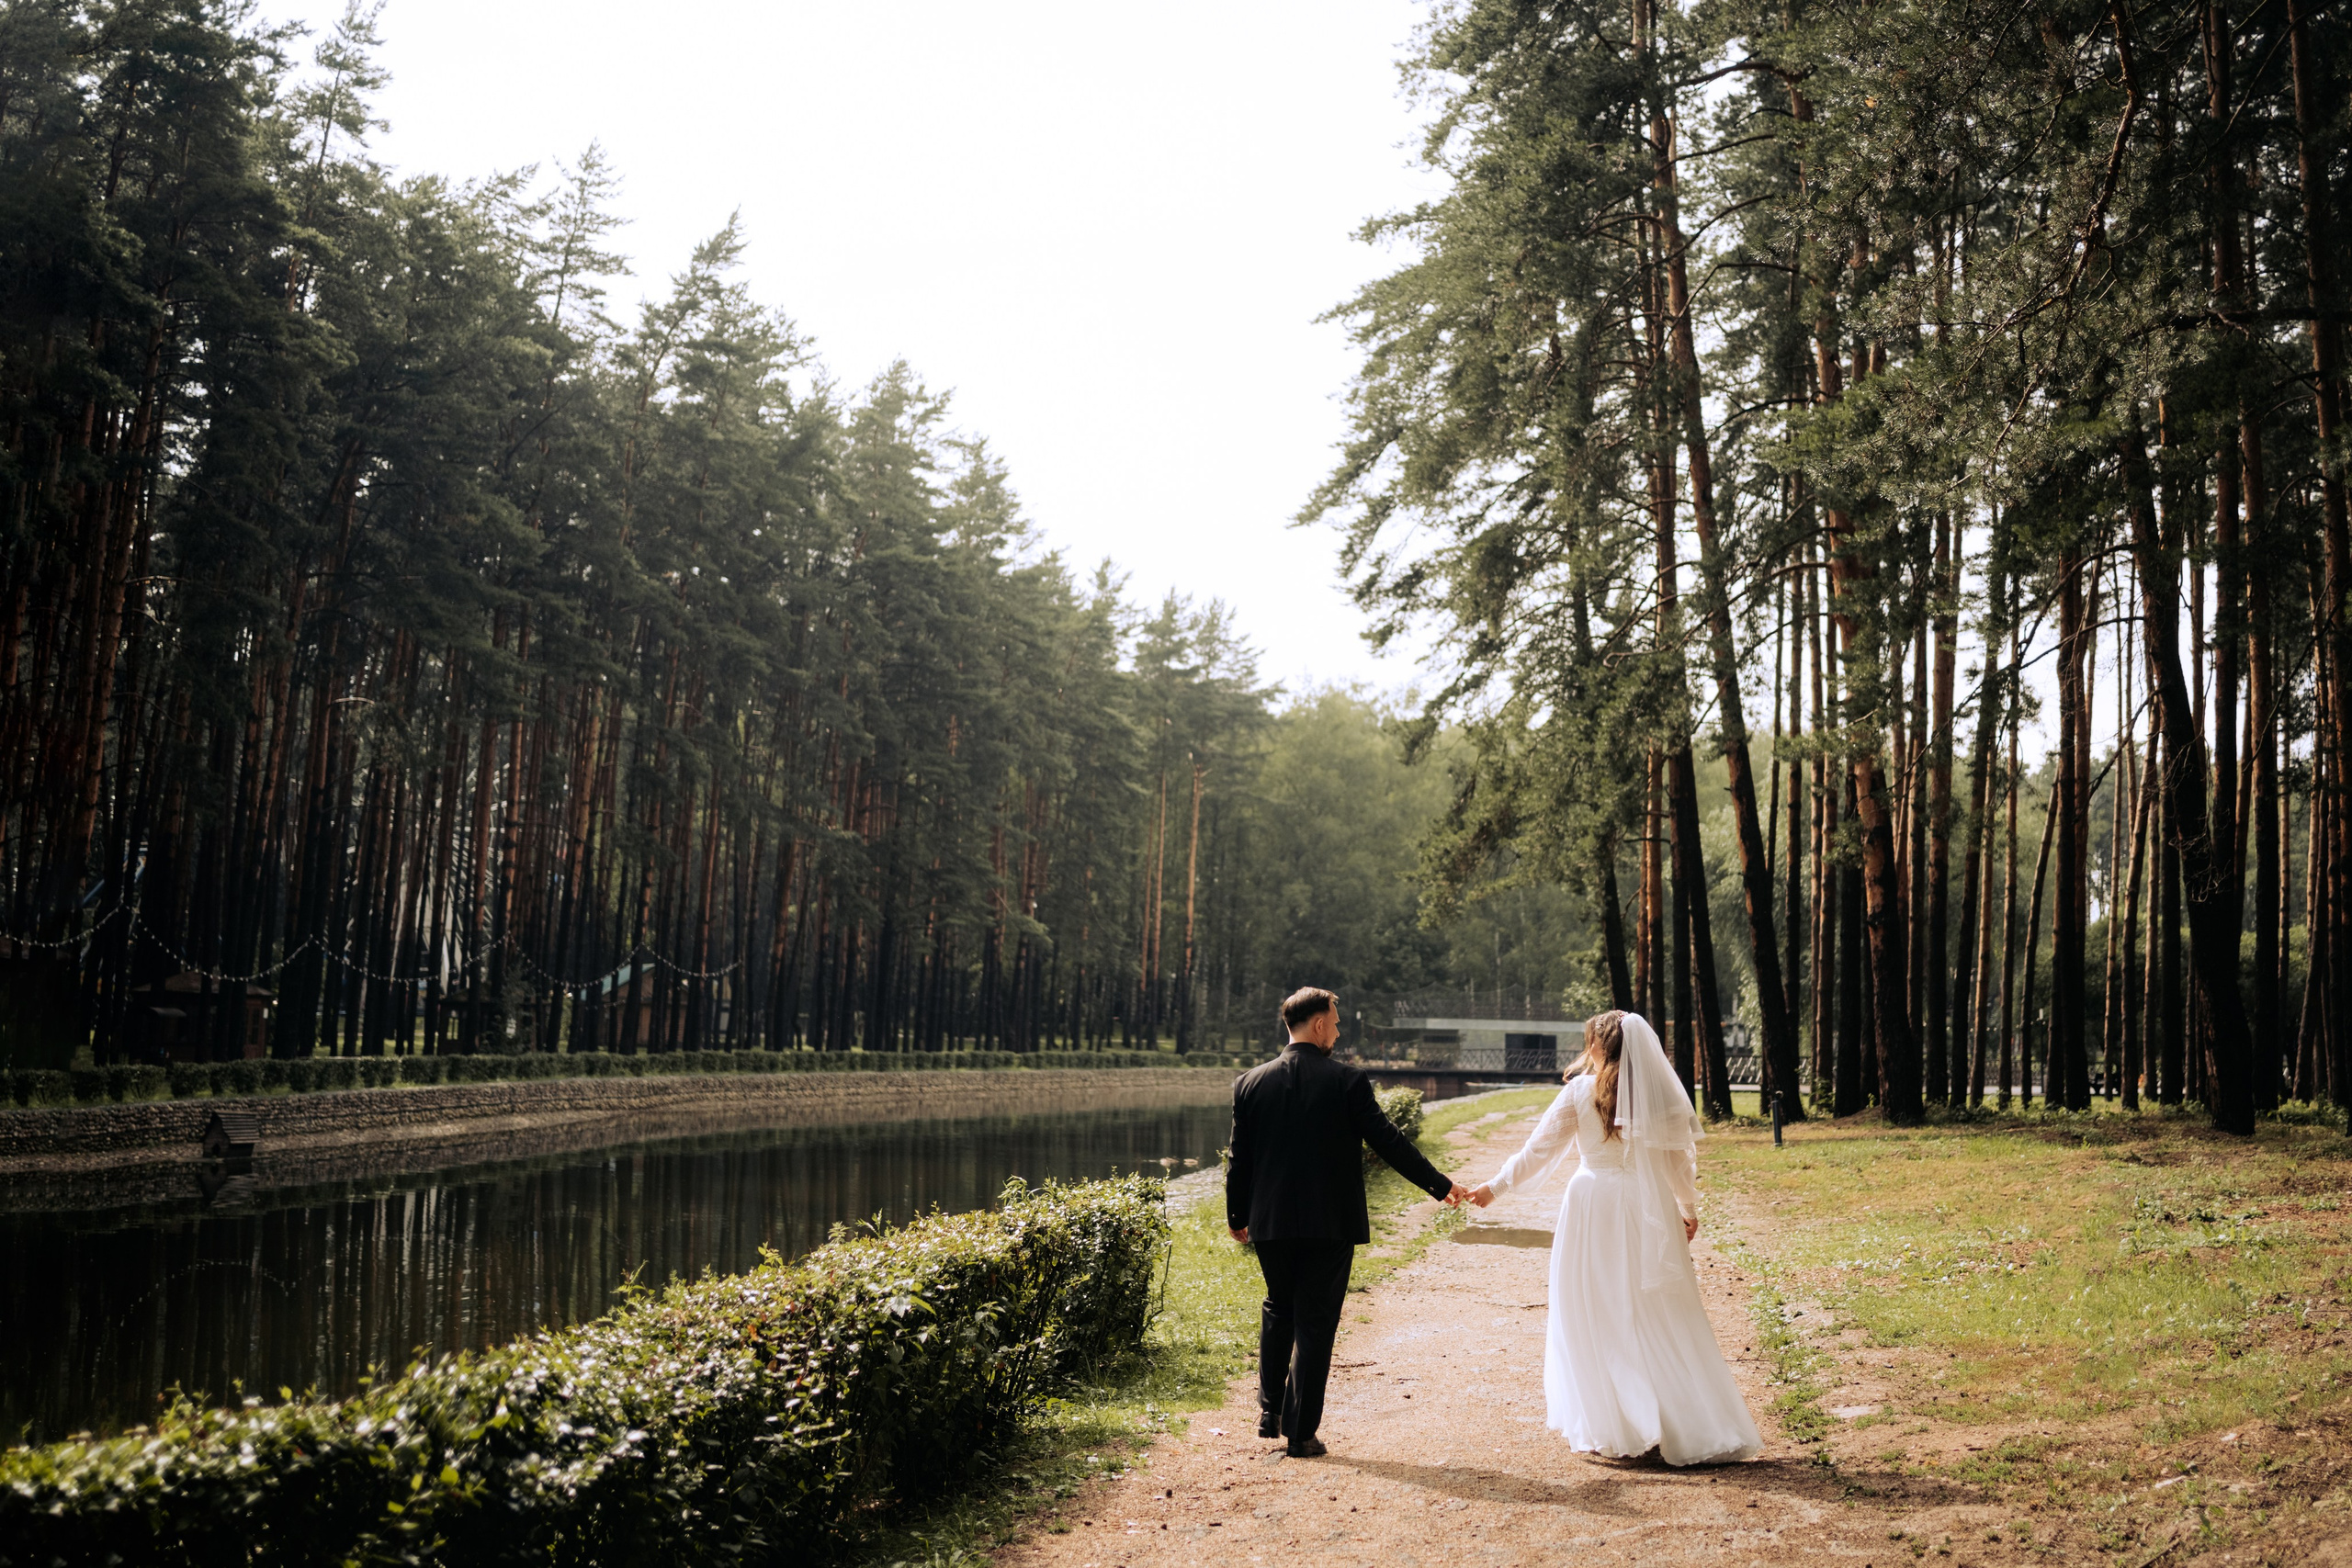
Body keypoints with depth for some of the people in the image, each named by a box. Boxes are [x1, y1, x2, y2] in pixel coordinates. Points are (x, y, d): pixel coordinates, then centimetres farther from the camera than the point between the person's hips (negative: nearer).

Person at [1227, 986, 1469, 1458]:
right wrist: (1441, 1185, 1)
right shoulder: (1346, 1082, -10)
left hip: (1271, 1223, 3)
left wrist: (1238, 1217, 17)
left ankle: (1270, 1411, 22)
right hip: (1330, 1225, -3)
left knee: (1278, 1311, 23)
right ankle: (1301, 1432, 7)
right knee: (1315, 1325, 5)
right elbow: (1388, 1141, -9)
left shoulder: (1250, 1083, 0)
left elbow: (1239, 1159, 4)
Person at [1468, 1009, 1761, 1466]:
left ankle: (1608, 1429, 9)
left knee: (1598, 1320, 8)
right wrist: (1689, 1210, 19)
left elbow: (1539, 1150, -1)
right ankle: (1690, 1426, 5)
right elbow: (1680, 1159, 4)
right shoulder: (1661, 1092, -1)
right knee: (1659, 1319, 6)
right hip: (1649, 1211, 2)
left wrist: (1496, 1187, 9)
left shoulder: (1581, 1091, -5)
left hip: (1593, 1211, -1)